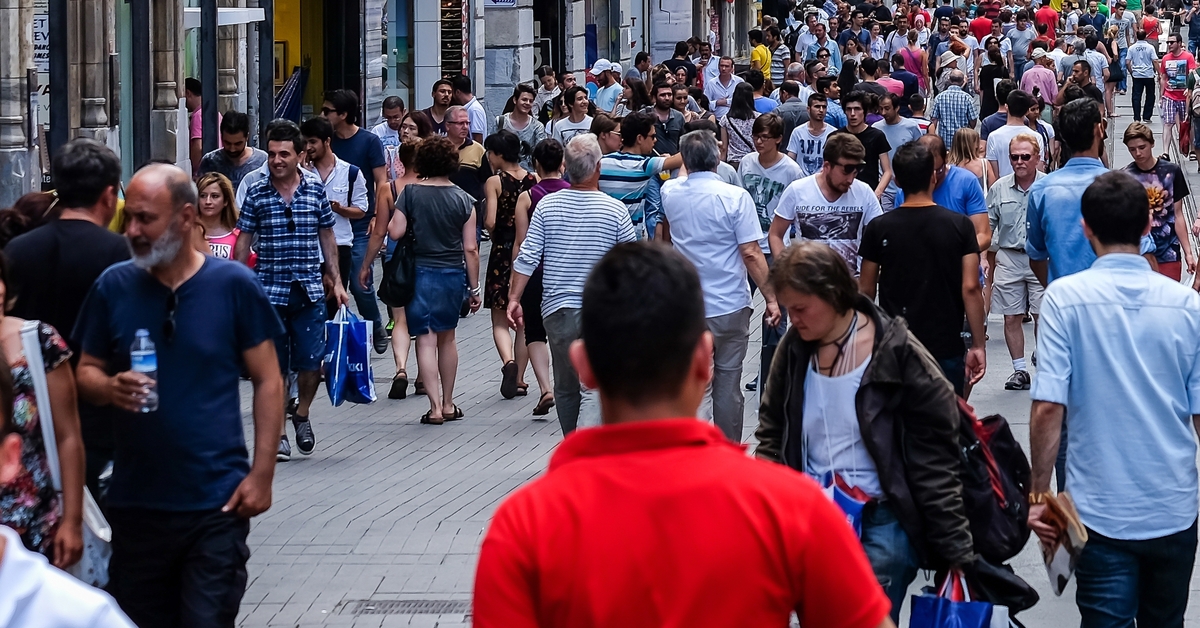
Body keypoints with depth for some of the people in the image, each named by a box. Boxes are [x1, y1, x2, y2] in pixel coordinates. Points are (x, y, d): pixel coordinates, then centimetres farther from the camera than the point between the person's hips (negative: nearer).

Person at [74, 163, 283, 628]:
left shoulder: (233, 285, -5)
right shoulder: (113, 286, 2)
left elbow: (268, 382, -1)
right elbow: (86, 372, 10)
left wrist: (262, 473, -7)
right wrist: (110, 388, -14)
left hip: (216, 504, -3)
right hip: (134, 501, 3)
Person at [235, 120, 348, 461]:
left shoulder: (316, 190, 4)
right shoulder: (257, 194, 0)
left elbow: (327, 237, 12)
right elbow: (243, 241, 5)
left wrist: (336, 280, 10)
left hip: (309, 291, 1)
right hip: (268, 291, -1)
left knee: (312, 362, -2)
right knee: (273, 367, 2)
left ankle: (301, 413, 25)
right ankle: (278, 434, 10)